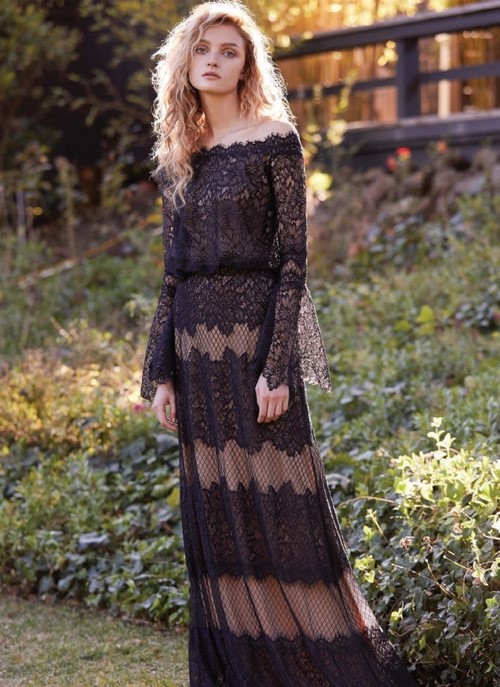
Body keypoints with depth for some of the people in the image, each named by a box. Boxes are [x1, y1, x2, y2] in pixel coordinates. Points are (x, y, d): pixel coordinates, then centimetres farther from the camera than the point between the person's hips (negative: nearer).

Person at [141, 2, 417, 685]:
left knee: (277, 508, -6)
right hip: (197, 347, 6)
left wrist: (277, 366, -16)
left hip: (255, 338, -6)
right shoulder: (177, 157, 13)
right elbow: (173, 271, 14)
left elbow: (293, 260, -8)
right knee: (216, 516, 8)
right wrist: (161, 372, 8)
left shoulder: (274, 140, -4)